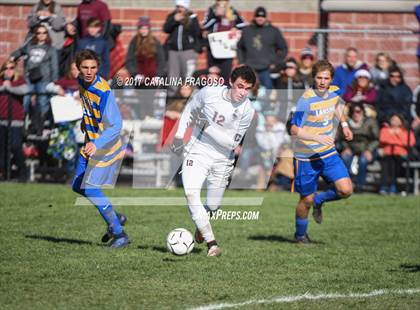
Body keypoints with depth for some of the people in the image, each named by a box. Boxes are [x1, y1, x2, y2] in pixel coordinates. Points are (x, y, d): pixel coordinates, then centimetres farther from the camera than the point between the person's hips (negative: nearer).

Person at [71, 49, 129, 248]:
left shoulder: (104, 92, -28)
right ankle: (115, 218, 29)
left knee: (90, 188, -16)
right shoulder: (81, 82, -3)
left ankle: (119, 234, -8)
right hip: (91, 144, 9)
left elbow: (116, 125, -33)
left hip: (106, 147, -9)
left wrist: (97, 144, -46)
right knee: (77, 186, 14)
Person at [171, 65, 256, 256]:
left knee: (213, 206, 10)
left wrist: (209, 128, -21)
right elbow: (190, 109, 8)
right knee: (191, 193, -22)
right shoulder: (209, 93, -13)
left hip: (222, 160, 1)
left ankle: (201, 225, 47)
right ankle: (212, 243, -23)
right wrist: (179, 134, 4)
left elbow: (233, 143, -13)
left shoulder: (247, 110, -14)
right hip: (198, 153, -1)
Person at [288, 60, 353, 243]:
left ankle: (319, 200, 21)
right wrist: (317, 138, -29)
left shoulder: (333, 93, 0)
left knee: (346, 190, -9)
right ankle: (300, 234, 30)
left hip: (328, 153, 5)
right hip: (306, 157, -5)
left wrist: (344, 124, 15)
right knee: (307, 199, 4)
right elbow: (294, 129, -21)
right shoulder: (306, 100, -20)